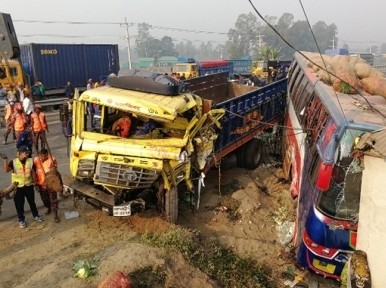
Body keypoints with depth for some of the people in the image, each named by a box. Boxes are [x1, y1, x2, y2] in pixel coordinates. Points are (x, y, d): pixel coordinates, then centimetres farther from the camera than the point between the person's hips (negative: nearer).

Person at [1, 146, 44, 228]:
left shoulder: (30, 161, -3)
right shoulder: (13, 162, -11)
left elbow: (33, 172, 5)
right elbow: (6, 170, -26)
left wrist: (34, 182, 5)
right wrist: (5, 159, -34)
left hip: (29, 185, 2)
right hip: (18, 187, -2)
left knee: (32, 202, 17)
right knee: (19, 204, 7)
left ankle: (35, 215, 36)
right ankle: (21, 219, 24)